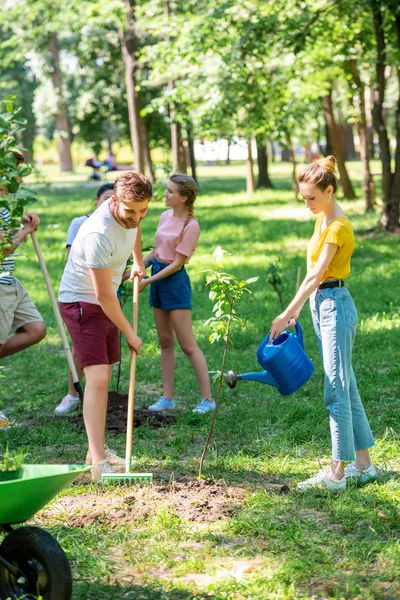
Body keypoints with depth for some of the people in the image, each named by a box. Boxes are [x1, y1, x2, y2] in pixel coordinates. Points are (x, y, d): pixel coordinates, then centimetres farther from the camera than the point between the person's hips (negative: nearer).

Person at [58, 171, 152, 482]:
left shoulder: (130, 214, -8)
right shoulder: (98, 234, -33)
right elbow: (104, 296, -25)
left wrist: (139, 261, 30)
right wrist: (130, 334, -15)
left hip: (105, 301, 9)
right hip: (82, 302, -9)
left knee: (104, 375, 13)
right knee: (97, 378, -17)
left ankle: (98, 449, 23)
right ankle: (98, 462, -19)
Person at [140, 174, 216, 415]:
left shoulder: (190, 225, -15)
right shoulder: (165, 216, 8)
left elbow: (177, 263, -15)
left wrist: (149, 281, -15)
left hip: (175, 280, -8)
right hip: (158, 280, 8)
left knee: (188, 345, -7)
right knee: (165, 342, 11)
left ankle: (208, 399, -1)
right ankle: (167, 397, 17)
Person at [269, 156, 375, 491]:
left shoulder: (339, 226, -17)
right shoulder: (322, 220, 13)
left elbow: (315, 275, -19)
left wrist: (286, 315, -17)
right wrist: (298, 308, 14)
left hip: (336, 306, -10)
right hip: (322, 305, 10)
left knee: (337, 391, -8)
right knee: (346, 387, 13)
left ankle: (337, 474, -5)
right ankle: (363, 464, 19)